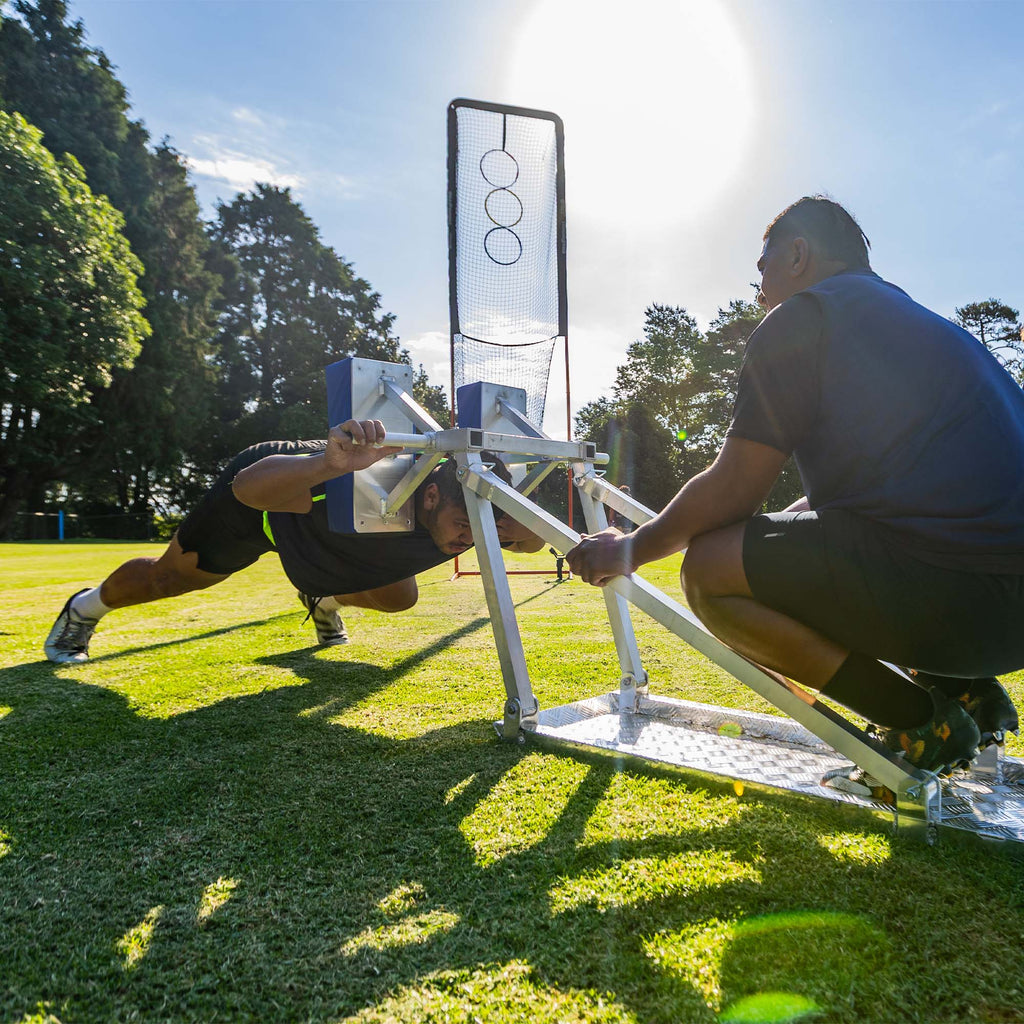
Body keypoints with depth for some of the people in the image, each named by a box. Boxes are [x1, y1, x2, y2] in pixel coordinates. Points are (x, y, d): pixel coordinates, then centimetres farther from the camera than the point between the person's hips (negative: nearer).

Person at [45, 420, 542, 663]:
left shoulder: (466, 517, -30)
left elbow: (534, 538, -16)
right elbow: (248, 485, -54)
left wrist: (515, 527, -41)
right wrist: (330, 463, -74)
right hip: (265, 492, -5)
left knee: (400, 596, 10)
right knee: (167, 579, 15)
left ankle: (324, 599, 43)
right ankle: (85, 607, 49)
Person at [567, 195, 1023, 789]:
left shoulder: (802, 317, -3)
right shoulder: (921, 322, 25)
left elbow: (732, 489, -6)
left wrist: (629, 551, 8)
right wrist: (773, 537, 37)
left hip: (954, 593, -10)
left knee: (709, 569, -8)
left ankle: (924, 722, 0)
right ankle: (963, 689, 15)